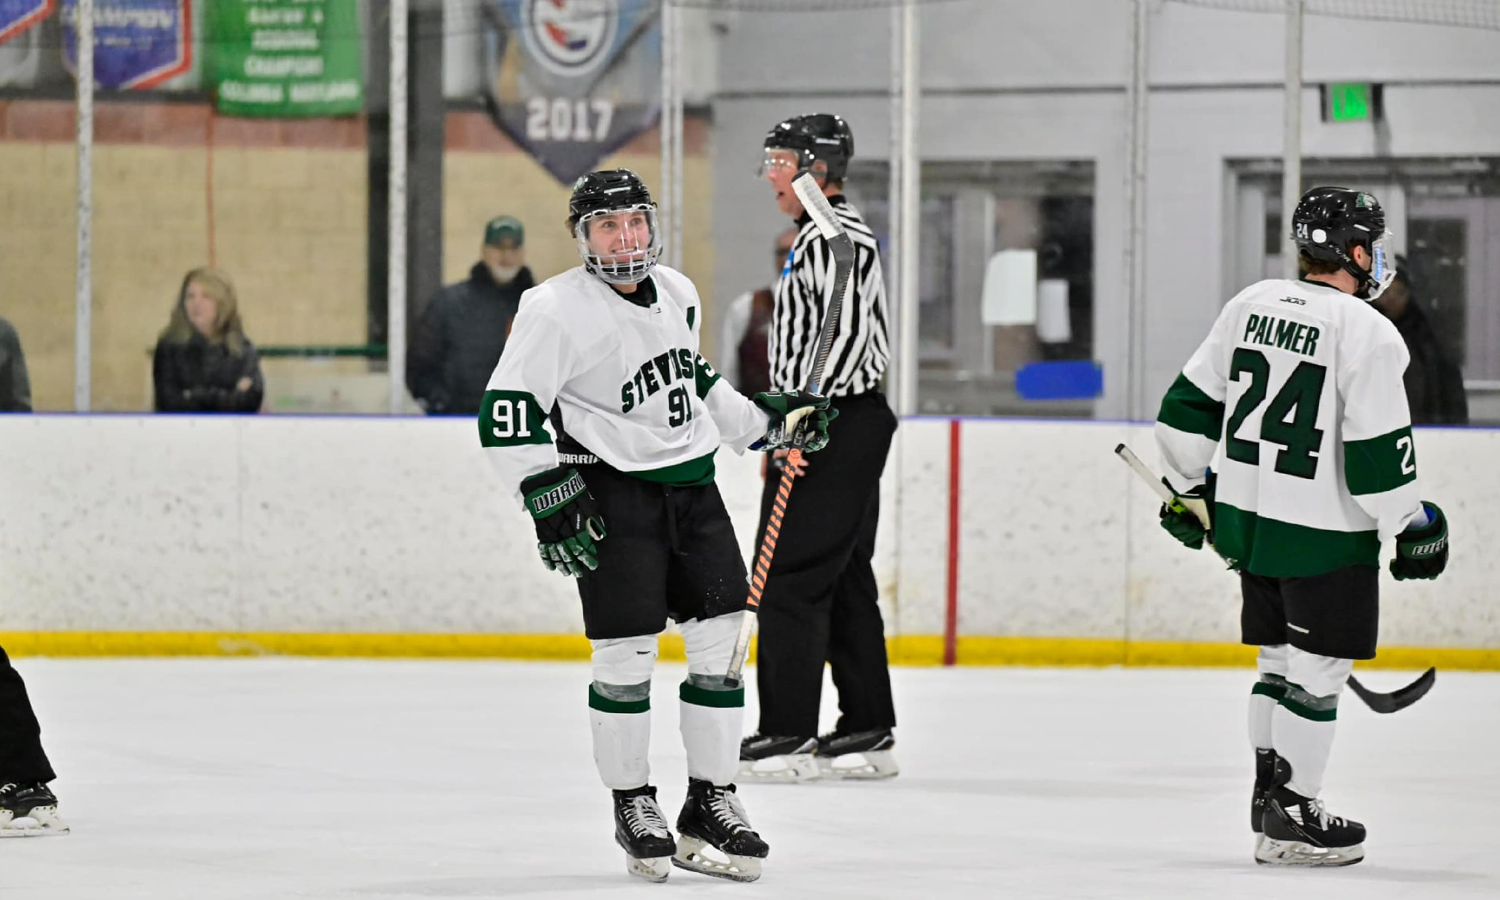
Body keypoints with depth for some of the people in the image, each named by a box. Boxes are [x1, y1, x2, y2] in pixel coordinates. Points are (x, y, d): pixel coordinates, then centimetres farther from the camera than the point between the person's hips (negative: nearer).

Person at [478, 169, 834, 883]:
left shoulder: (678, 293, 9)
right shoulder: (557, 310, -13)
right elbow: (506, 416, -15)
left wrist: (768, 419, 23)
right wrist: (549, 499, -22)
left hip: (691, 485, 6)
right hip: (611, 492, -6)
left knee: (721, 641, 2)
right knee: (626, 651, -8)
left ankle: (711, 804, 12)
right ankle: (632, 806, 10)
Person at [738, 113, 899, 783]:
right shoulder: (819, 235, 20)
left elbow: (853, 329, -23)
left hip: (836, 424, -11)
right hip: (840, 424, 11)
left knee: (791, 577, -10)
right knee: (843, 581, 12)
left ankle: (789, 735, -10)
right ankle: (868, 733, 14)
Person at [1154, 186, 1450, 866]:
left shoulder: (1253, 304, 5)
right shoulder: (1366, 332, -16)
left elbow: (1191, 401, 11)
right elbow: (1378, 449, -18)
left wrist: (1189, 486, 23)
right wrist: (1412, 526, -6)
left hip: (1246, 515, 7)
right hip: (1323, 529, -7)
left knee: (1281, 658, 19)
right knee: (1318, 669, 1)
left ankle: (1269, 795, 24)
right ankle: (1291, 820, 2)